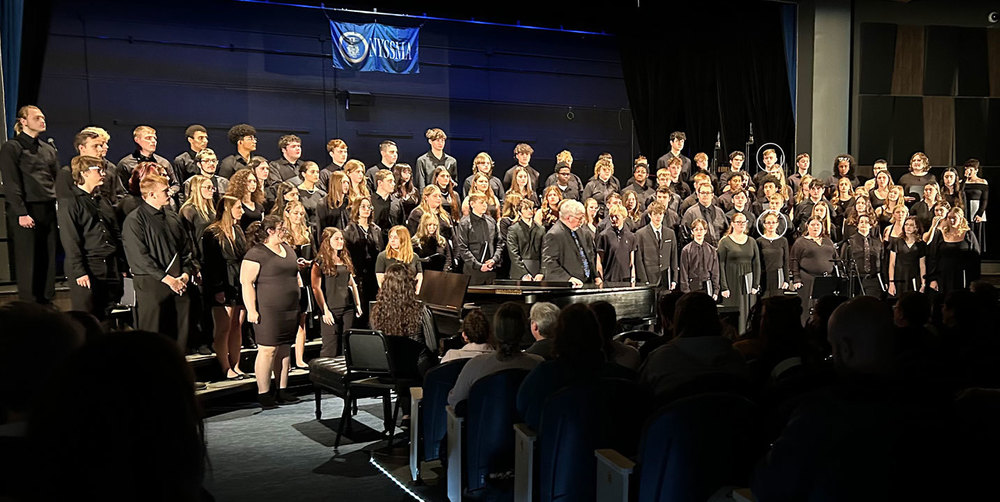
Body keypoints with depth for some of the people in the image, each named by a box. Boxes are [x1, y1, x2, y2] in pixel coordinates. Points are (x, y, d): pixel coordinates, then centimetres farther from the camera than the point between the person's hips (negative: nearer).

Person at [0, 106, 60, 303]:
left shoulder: (48, 149, 19)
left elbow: (58, 181, 18)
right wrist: (21, 213, -15)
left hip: (49, 211, 6)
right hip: (25, 211, -5)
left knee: (49, 260, 5)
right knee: (28, 263, -3)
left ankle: (46, 304, 12)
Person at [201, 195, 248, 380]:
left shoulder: (238, 231, 16)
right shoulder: (212, 233, -8)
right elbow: (209, 264, -11)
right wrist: (217, 289, -16)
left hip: (240, 286, 7)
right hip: (223, 288, -7)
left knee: (237, 327, 9)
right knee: (224, 328, -3)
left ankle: (235, 366, 15)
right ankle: (226, 369, 4)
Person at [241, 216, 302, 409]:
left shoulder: (288, 249, 16)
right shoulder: (256, 254, -9)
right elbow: (246, 282, -13)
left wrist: (300, 293, 19)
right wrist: (251, 309, -18)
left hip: (290, 310, 7)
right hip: (268, 311, -7)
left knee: (285, 349, 10)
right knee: (268, 349, -6)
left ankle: (282, 390, 18)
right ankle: (263, 393, 2)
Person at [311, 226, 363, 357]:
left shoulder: (345, 260, 16)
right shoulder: (320, 262, -4)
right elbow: (316, 288, -10)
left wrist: (358, 304, 12)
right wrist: (325, 310, -15)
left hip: (348, 308, 6)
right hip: (331, 310, -6)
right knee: (330, 349, -4)